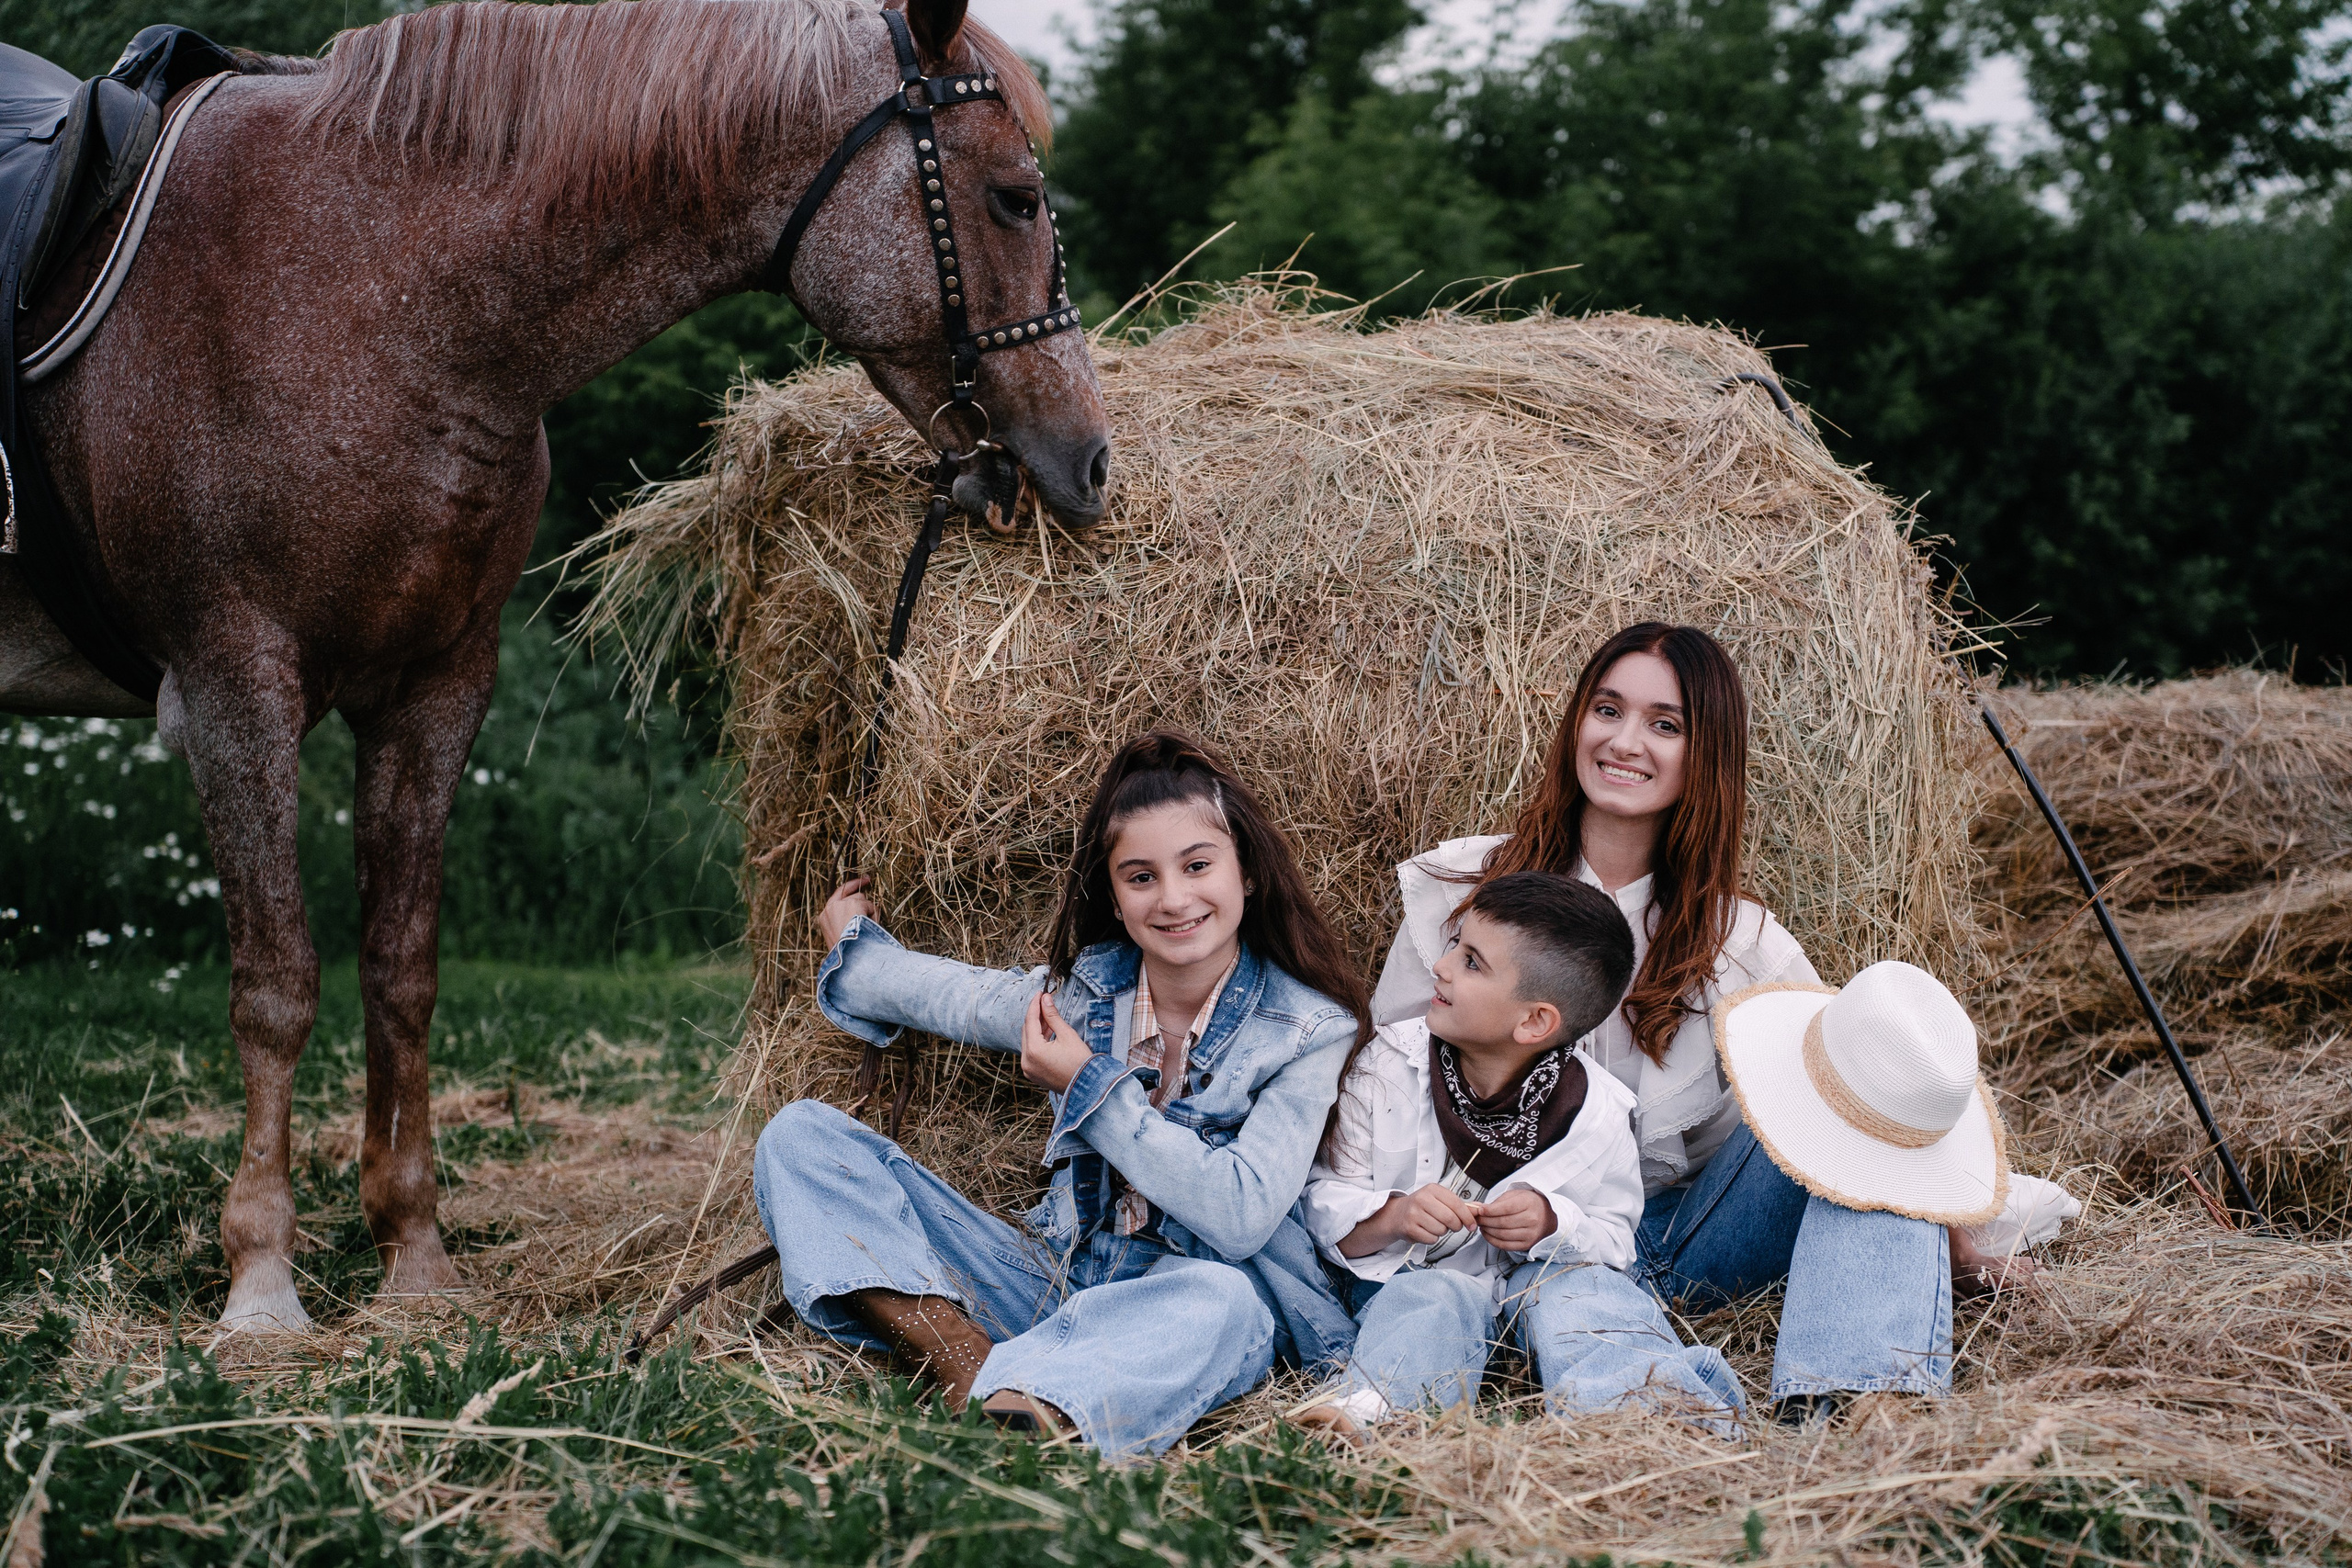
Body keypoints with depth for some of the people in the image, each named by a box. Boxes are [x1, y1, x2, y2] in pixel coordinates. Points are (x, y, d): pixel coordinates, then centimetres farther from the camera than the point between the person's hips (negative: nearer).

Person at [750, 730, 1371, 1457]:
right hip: (1055, 1282, 5)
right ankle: (959, 1352, -31)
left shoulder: (1310, 1030, -10)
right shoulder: (1079, 990, 4)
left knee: (1221, 1301, -44)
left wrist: (1091, 1087, -15)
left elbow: (1242, 1215, -20)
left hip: (1178, 1308, -5)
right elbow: (950, 995, 26)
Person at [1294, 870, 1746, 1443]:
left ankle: (1650, 1399, -57)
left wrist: (1553, 1224, -23)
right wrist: (1391, 1218, -29)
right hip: (1413, 1272, -1)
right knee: (1436, 1301, -33)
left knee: (1577, 1288, -29)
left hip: (1540, 1273, 1)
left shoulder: (1597, 1112, -8)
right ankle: (1376, 1405, -62)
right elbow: (1325, 1198, -7)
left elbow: (1614, 1238, 0)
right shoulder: (1389, 1064, -8)